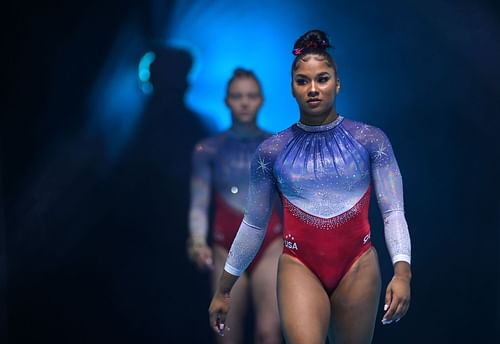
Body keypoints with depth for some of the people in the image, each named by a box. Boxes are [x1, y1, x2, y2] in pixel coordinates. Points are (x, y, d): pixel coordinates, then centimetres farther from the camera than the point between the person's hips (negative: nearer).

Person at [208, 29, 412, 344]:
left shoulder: (371, 140, 1)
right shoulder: (272, 151, 3)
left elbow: (393, 211, -3)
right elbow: (253, 224, 11)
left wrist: (402, 272, -18)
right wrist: (224, 289, 14)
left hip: (358, 265, 1)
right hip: (299, 266, -1)